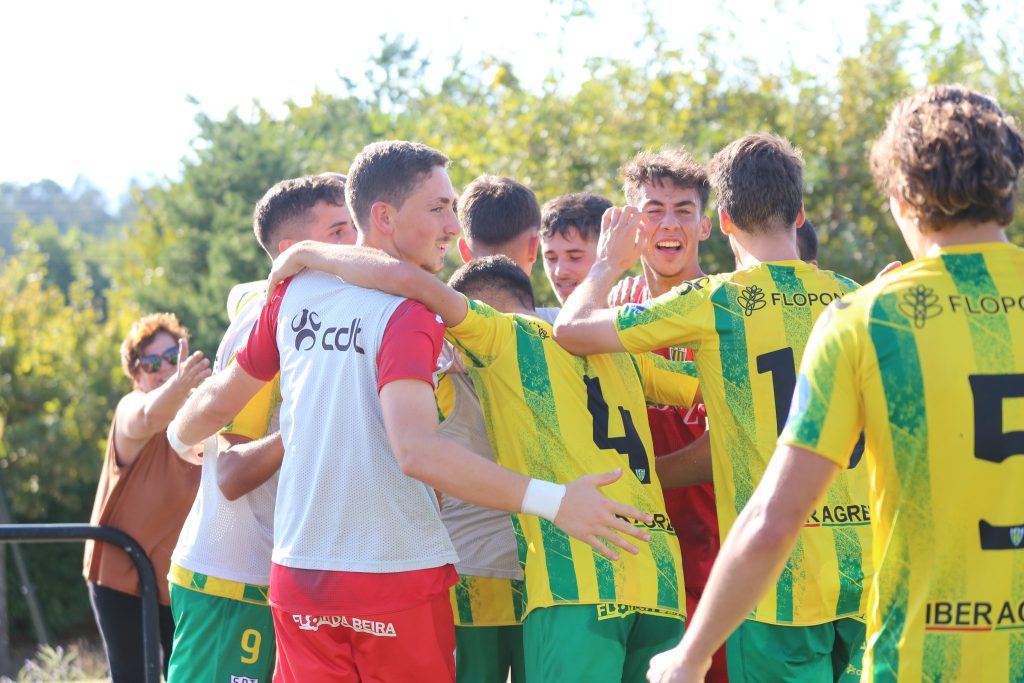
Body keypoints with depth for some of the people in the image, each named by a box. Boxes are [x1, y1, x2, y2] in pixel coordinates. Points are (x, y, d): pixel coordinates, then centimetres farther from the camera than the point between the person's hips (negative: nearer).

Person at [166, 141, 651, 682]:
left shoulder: (294, 293, 5)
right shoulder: (406, 315, -13)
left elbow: (218, 403, 18)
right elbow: (416, 450, -28)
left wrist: (179, 435, 41)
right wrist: (552, 502, -32)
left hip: (298, 573, 5)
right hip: (399, 578, -5)